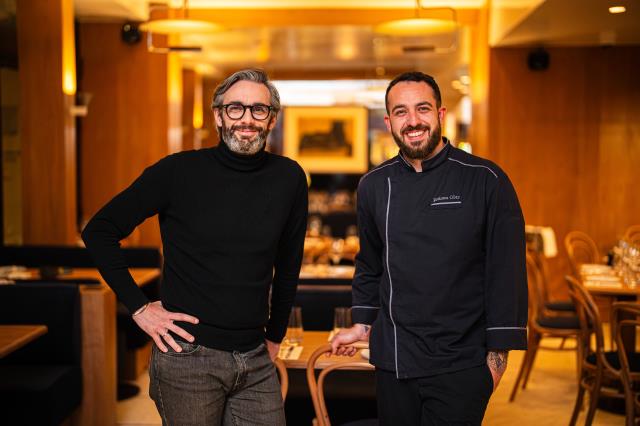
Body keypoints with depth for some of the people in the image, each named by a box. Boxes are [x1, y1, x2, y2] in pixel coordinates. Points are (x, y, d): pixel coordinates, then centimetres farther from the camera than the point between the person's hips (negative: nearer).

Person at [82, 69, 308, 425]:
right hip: (189, 357, -3)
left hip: (256, 361, 3)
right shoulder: (178, 172, -8)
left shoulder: (289, 178, 1)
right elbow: (99, 230, -1)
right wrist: (139, 306, -6)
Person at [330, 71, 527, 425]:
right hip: (393, 361, 4)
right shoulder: (373, 186, 5)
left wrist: (499, 351, -7)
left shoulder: (485, 180, -8)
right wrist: (362, 323, 14)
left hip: (461, 366, -4)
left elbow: (507, 272, -7)